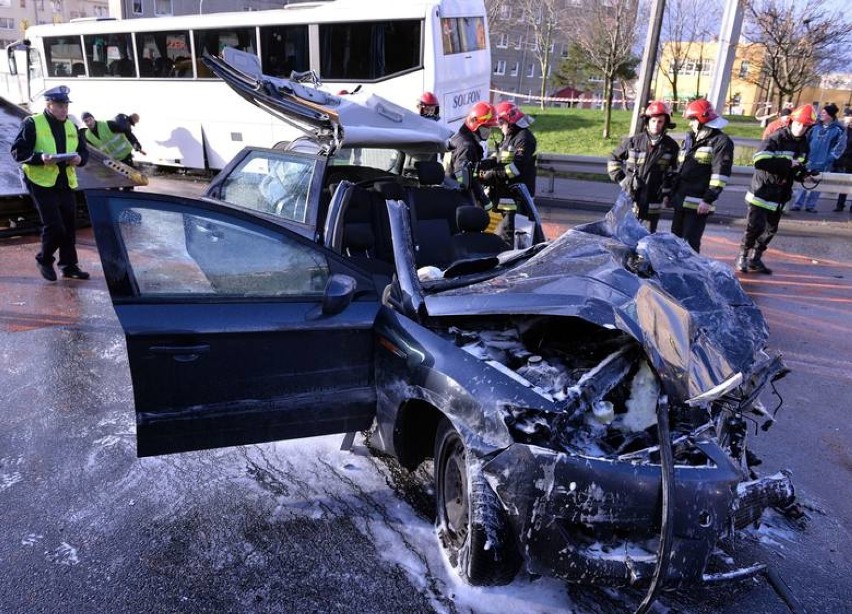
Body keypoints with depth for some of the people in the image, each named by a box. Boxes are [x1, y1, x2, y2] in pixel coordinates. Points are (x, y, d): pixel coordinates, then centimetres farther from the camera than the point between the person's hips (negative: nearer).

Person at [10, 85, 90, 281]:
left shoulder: (71, 126, 12)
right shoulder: (32, 124, -5)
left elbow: (84, 151, 16)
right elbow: (18, 151, -8)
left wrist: (79, 159, -7)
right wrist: (40, 157, -25)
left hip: (66, 183, 6)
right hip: (41, 183, -5)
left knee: (69, 226, 6)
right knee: (54, 227, -10)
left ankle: (69, 265, 18)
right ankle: (44, 260, 15)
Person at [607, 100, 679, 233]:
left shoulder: (671, 146, 0)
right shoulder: (633, 141, -2)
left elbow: (673, 173, 9)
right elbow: (613, 159, 9)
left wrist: (668, 193, 3)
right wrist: (621, 179, 1)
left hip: (654, 200, 1)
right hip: (631, 198, -1)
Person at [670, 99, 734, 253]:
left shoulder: (721, 141, -7)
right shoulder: (689, 139, 17)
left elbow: (721, 175, -15)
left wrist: (708, 199, -20)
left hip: (698, 203, -8)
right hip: (681, 200, 8)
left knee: (690, 242, -9)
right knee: (675, 238, 15)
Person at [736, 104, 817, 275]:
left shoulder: (804, 145, 8)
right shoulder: (776, 139, -15)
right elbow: (760, 161, -29)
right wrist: (788, 163, -25)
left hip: (781, 194, 7)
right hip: (763, 190, -7)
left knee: (771, 229, 11)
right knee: (755, 226, -9)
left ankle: (756, 259, 23)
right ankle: (742, 256, 10)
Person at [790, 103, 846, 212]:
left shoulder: (839, 130, -5)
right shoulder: (816, 127, 6)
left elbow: (840, 146, -5)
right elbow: (807, 140, 13)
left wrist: (829, 158, -12)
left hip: (823, 164, -3)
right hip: (809, 161, 3)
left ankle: (810, 205, 14)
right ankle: (798, 204, 7)